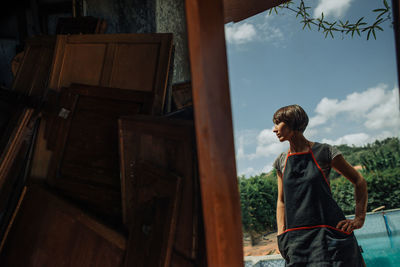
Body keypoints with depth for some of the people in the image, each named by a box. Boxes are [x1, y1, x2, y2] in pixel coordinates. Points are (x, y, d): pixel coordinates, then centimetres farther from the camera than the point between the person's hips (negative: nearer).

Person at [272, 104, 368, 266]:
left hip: (329, 232, -3)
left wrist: (359, 219, -1)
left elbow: (359, 182, 6)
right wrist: (282, 235, 5)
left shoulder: (323, 152, -2)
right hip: (297, 238, 4)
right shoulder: (281, 162, 11)